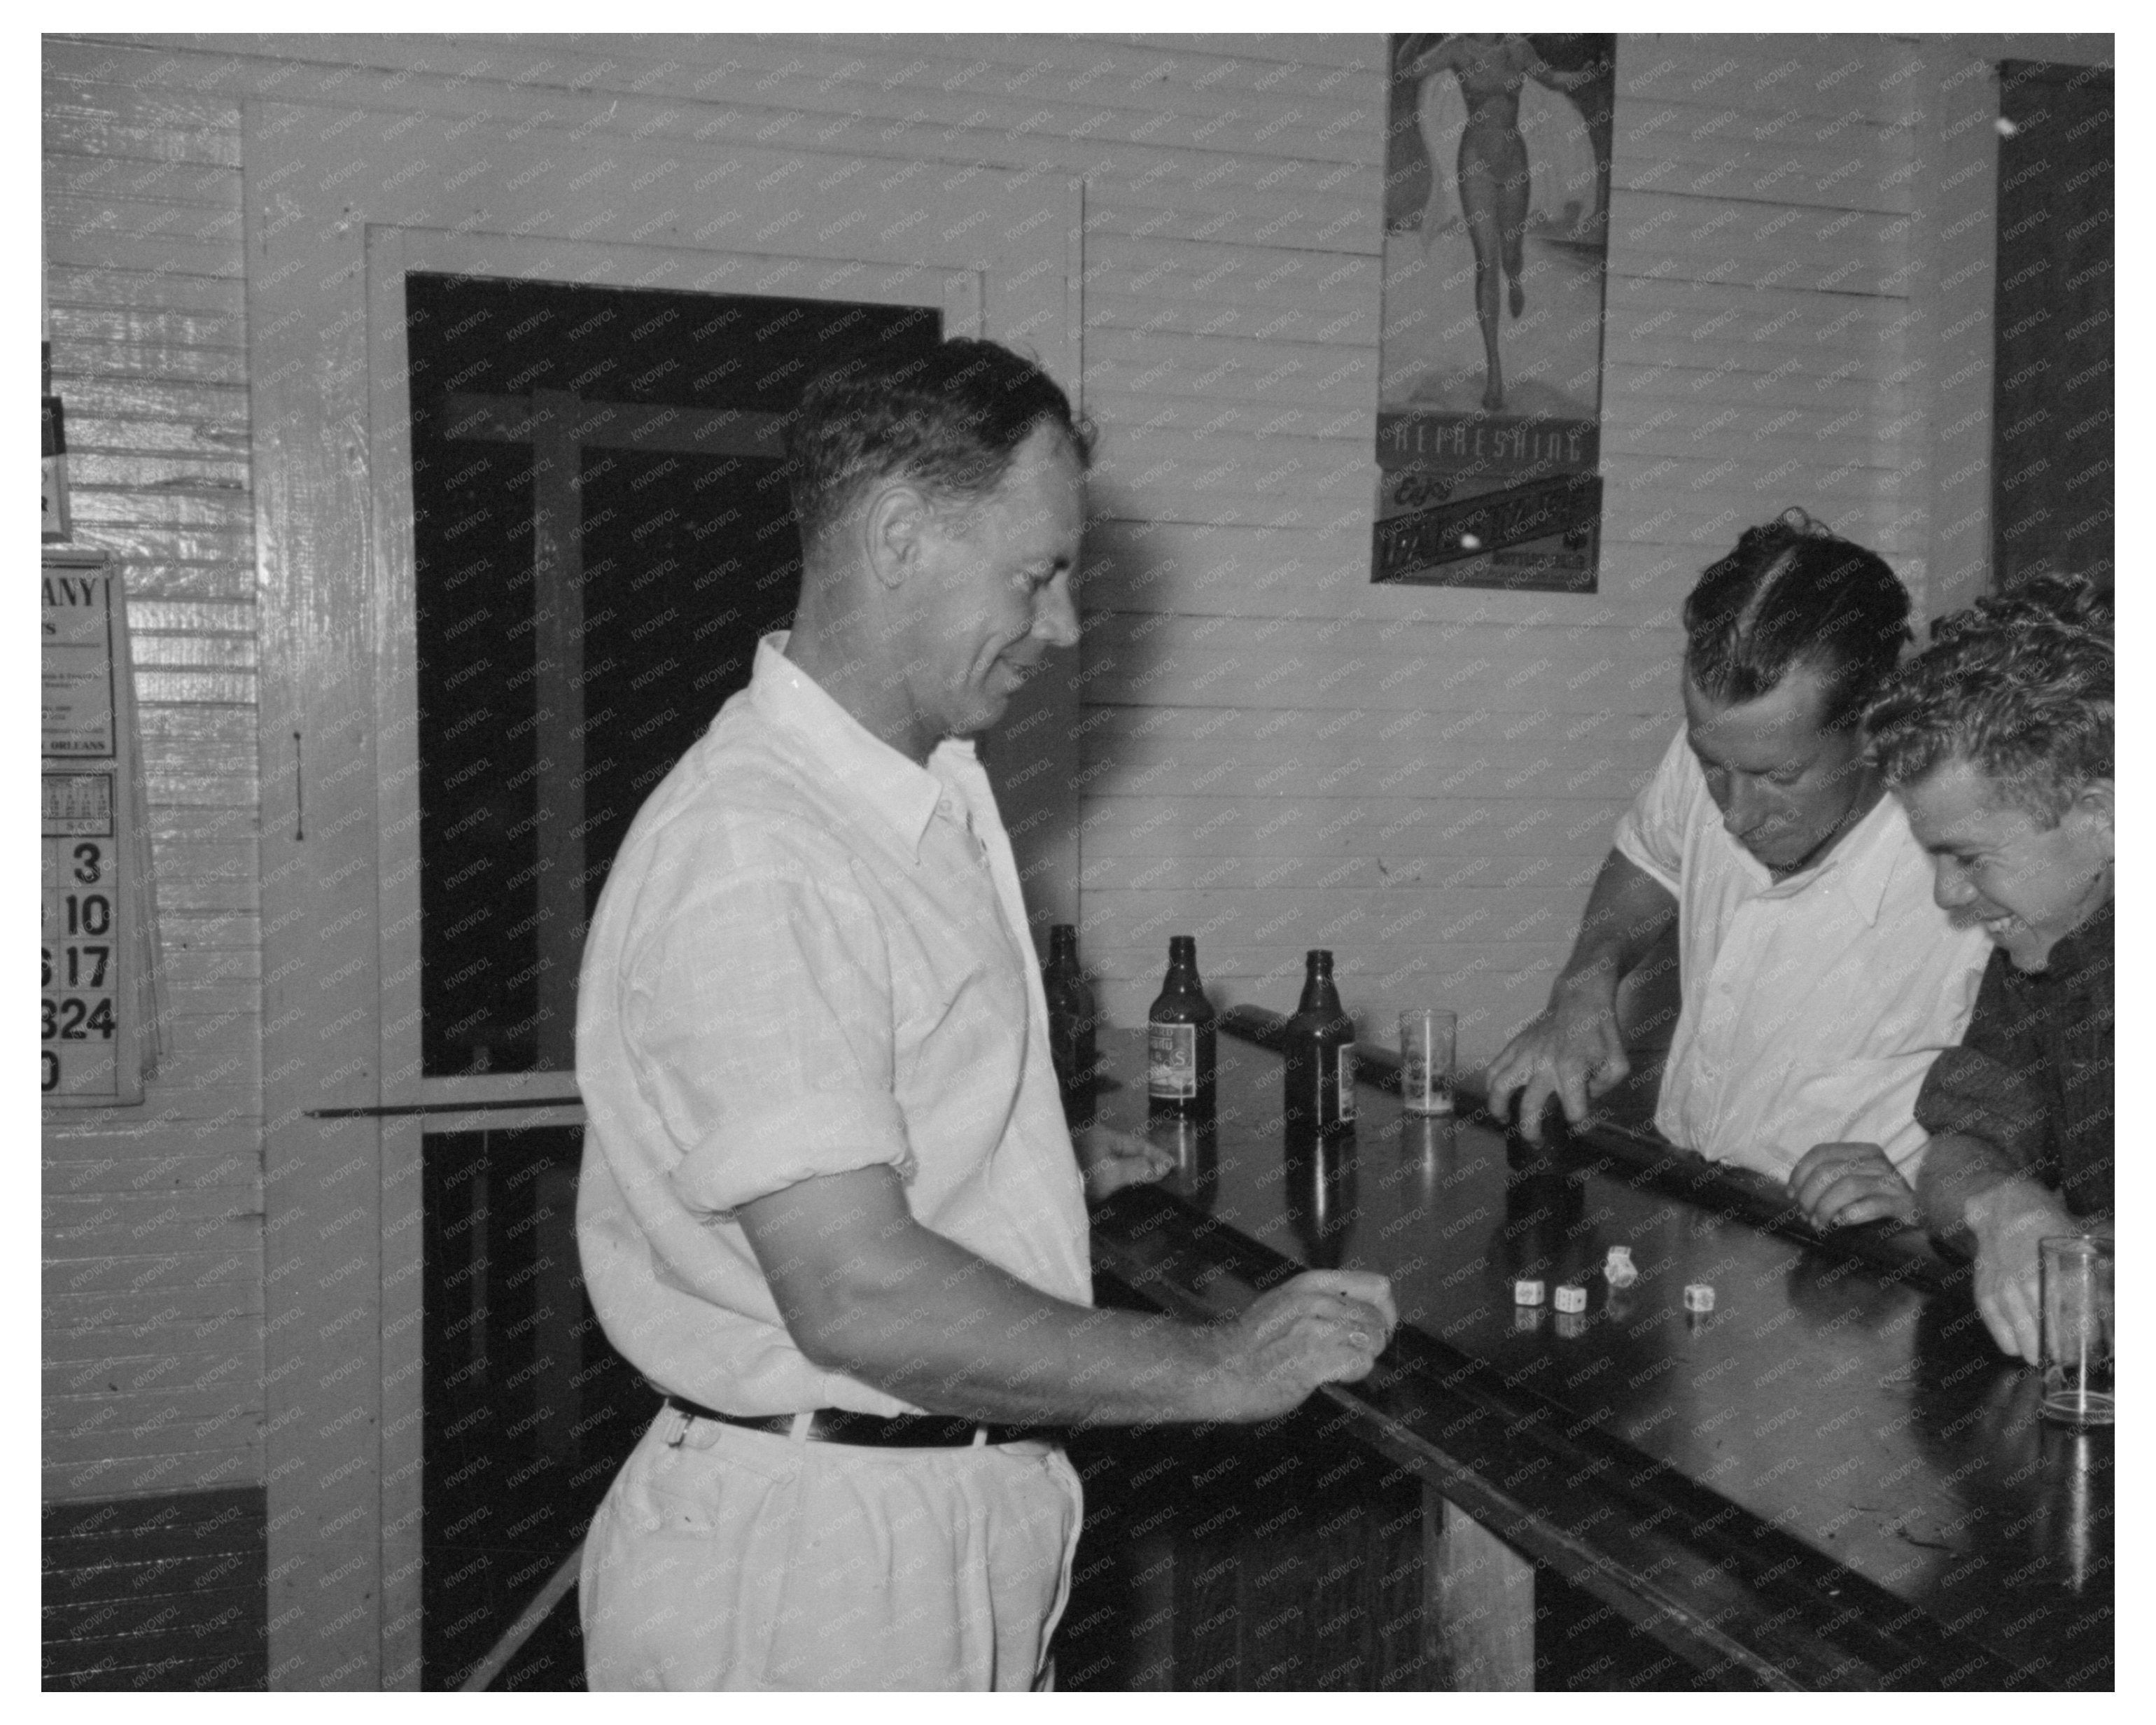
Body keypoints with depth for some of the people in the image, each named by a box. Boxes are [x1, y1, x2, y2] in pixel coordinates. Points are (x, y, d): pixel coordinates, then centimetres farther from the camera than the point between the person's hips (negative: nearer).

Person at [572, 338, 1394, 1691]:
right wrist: (1214, 1367, -22)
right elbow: (861, 1299, -29)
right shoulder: (751, 863, -25)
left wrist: (1043, 1165, 19)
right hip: (812, 1562, -9)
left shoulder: (935, 791, 8)